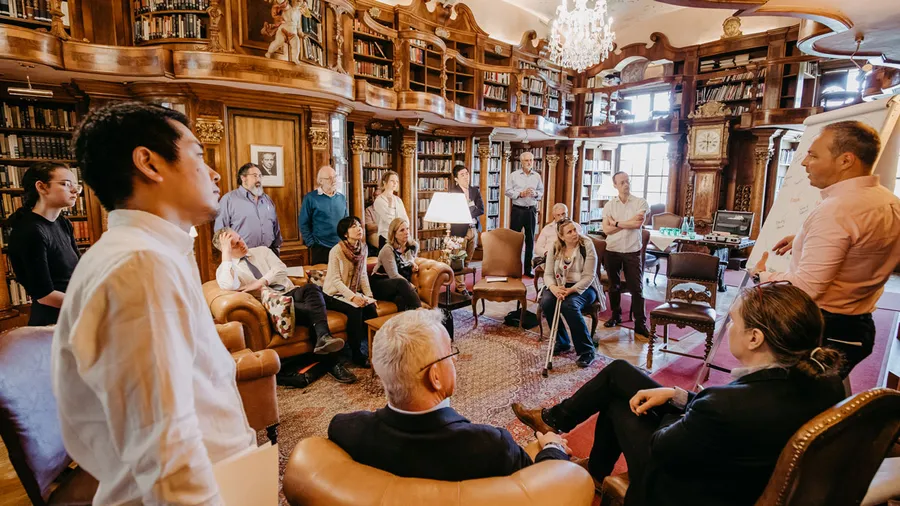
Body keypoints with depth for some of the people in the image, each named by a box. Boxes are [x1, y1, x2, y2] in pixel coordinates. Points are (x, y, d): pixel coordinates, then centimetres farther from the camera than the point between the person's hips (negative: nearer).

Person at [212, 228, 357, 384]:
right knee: (314, 310, -33)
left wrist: (261, 282, -11)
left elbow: (281, 269, 5)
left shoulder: (262, 250, 19)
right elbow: (228, 286, -19)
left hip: (290, 294, 4)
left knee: (311, 287, -32)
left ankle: (323, 337, -46)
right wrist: (227, 253, -13)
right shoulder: (225, 268, 6)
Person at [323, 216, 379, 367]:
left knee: (370, 307, -22)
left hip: (354, 292, 5)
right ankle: (356, 354, -16)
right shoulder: (336, 250, -16)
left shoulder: (363, 248, 2)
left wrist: (368, 295, -7)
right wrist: (352, 297, -28)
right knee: (355, 309, -29)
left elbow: (363, 274, 6)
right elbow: (335, 280, -18)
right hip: (335, 294, -5)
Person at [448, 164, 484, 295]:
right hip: (459, 229, -5)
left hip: (473, 229, 5)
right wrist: (471, 206, -11)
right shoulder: (453, 191, -4)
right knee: (459, 260, 0)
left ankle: (461, 284, 21)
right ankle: (460, 287, 9)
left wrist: (467, 211, -11)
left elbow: (481, 209, 0)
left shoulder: (475, 190, 9)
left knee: (467, 260, 11)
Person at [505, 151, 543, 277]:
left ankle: (528, 269, 15)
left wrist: (535, 194, -10)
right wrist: (521, 194, -16)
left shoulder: (537, 176, 8)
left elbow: (541, 191, 11)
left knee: (530, 239, 7)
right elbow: (508, 191, -4)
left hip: (531, 210, 3)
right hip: (517, 210, -3)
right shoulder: (514, 175, 0)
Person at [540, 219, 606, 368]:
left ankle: (587, 351, -20)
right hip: (559, 286, 4)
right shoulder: (554, 249, 0)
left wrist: (571, 290, -28)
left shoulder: (587, 246, -11)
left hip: (583, 287, -4)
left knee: (569, 305, -35)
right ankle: (562, 343, -4)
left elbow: (588, 276, -15)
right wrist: (554, 288, -25)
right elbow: (548, 274, -3)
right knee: (546, 302, -26)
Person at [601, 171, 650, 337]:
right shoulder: (609, 205, 3)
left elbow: (638, 224, -17)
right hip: (612, 251, 2)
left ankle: (640, 324, 3)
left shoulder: (640, 202, -2)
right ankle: (616, 315, 30)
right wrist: (630, 223, -10)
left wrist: (616, 223, -8)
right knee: (613, 286, 13)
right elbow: (606, 229, -8)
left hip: (633, 252, -2)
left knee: (636, 288, -1)